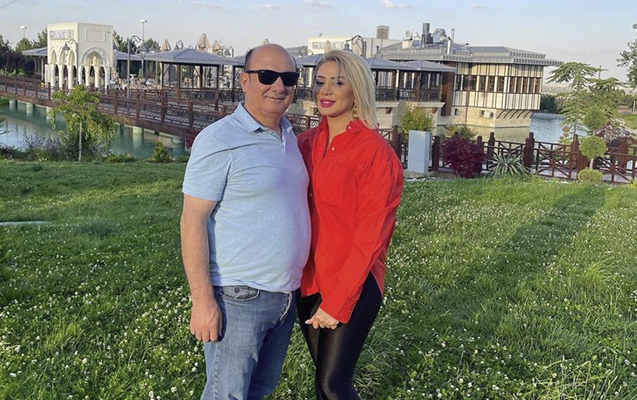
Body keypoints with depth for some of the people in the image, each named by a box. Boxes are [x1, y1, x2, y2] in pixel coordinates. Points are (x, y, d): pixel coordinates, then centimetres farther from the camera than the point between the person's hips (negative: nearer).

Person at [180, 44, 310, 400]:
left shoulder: (290, 137, 10)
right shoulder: (219, 140, -13)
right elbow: (193, 221, -16)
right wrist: (203, 300, -20)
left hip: (286, 296, 8)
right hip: (238, 298, -7)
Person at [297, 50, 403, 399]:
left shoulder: (374, 151, -13)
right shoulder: (307, 142, 5)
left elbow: (370, 236, -15)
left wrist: (336, 304, -14)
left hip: (353, 284, -6)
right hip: (309, 280, 6)